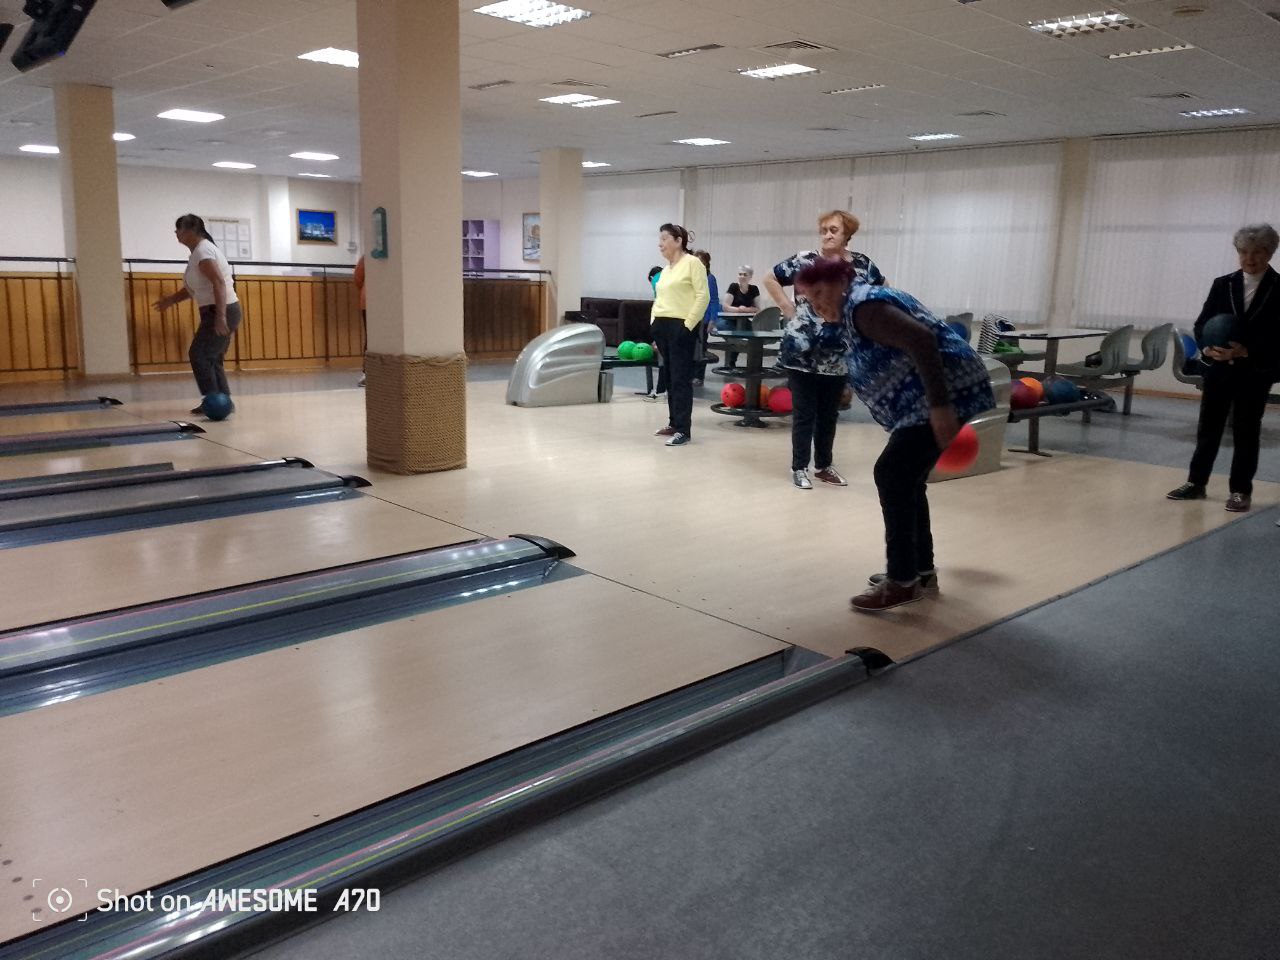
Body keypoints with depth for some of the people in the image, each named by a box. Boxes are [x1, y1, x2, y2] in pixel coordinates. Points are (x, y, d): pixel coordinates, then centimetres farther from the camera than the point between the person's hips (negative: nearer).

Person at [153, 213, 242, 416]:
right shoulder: (198, 251, 18)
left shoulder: (202, 250, -14)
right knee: (212, 359, 12)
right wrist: (171, 300, 23)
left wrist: (221, 317, -30)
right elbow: (193, 288, 28)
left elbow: (219, 283, -25)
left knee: (199, 356, -7)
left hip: (223, 312, -10)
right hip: (217, 312, 10)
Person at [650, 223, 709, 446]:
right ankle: (674, 423, 20)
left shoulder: (692, 263, -6)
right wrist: (654, 324, 13)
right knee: (670, 378, 12)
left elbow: (703, 296, -12)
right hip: (663, 327, 8)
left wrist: (689, 324, -17)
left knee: (681, 378, -9)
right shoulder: (666, 269, 17)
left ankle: (683, 430, -8)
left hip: (681, 327, -8)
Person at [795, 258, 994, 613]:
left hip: (949, 393, -11)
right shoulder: (864, 303, 19)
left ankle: (902, 582, -4)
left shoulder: (863, 306, -14)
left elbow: (922, 340, -26)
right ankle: (921, 570, 24)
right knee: (905, 478, 15)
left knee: (892, 475, -10)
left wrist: (940, 407, -30)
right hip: (943, 396, 11)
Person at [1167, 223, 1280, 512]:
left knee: (1246, 432, 5)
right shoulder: (1222, 285, 5)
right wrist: (1208, 347, -17)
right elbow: (1202, 324, 3)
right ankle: (1196, 482, 19)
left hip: (1256, 372, -2)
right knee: (1208, 426, 9)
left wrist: (1246, 352, -22)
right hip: (1218, 368, 3)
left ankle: (1240, 490, 14)